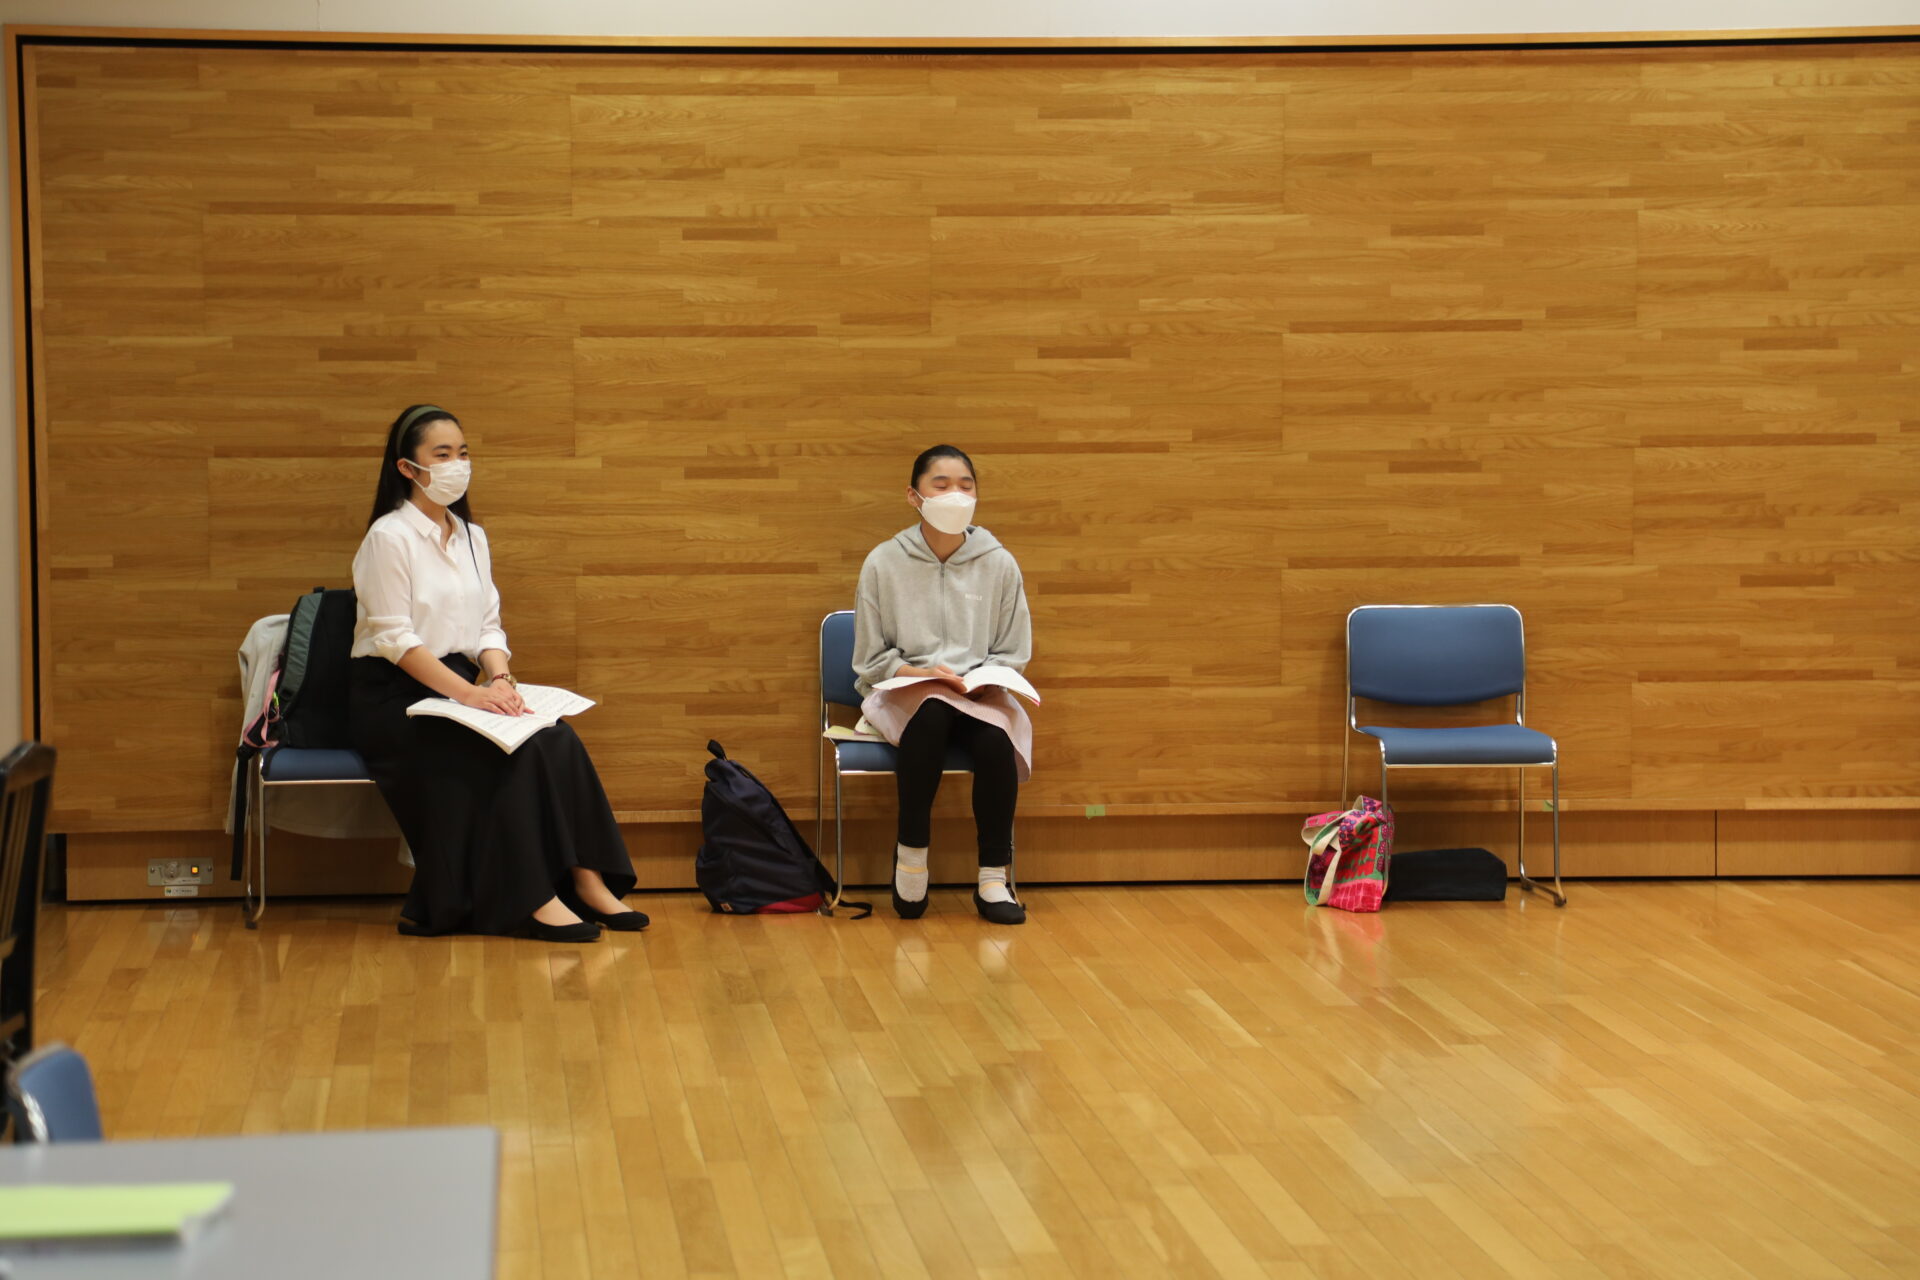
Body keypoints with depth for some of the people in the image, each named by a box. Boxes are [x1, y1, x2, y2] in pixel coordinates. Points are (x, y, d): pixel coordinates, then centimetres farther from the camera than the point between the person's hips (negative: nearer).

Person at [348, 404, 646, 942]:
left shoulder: (472, 537, 14)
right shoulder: (389, 537, -9)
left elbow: (489, 626, 12)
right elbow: (395, 639, -16)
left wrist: (499, 679, -11)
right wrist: (469, 693, -25)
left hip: (456, 686, 6)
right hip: (393, 699, -6)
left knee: (556, 736, -21)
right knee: (513, 748, -29)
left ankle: (585, 879, -21)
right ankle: (530, 900, -26)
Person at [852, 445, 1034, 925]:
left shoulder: (999, 564, 5)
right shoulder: (884, 562, 1)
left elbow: (1013, 654, 11)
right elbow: (869, 661, 3)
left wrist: (984, 682, -9)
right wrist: (922, 674, -14)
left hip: (981, 695, 2)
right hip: (902, 694, -1)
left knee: (996, 741, -34)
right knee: (931, 714, -38)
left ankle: (993, 879, -20)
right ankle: (910, 856, -24)